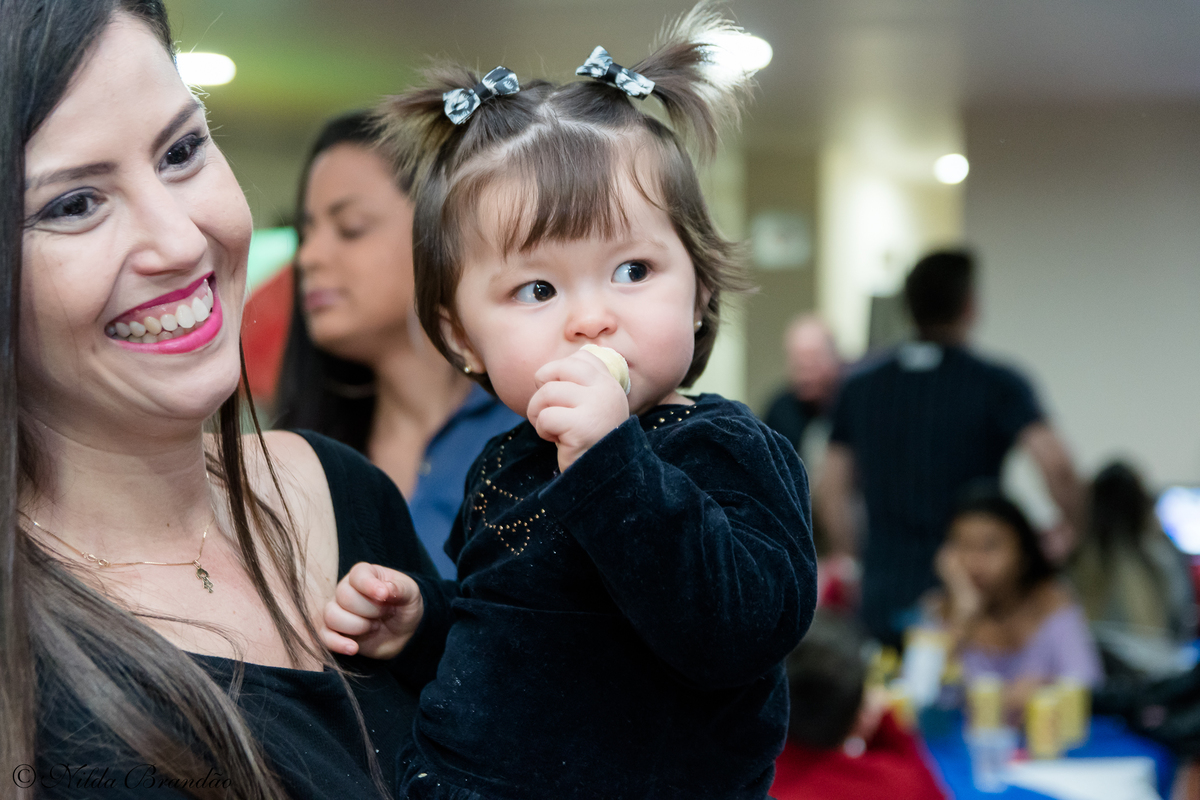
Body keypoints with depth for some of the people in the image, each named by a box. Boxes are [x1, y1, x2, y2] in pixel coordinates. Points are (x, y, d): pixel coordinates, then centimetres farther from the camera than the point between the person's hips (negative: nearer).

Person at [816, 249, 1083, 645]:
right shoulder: (996, 385, -5)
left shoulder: (860, 386, 8)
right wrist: (1068, 528, -2)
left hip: (881, 601, 4)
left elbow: (830, 492, 10)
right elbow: (1055, 464, -19)